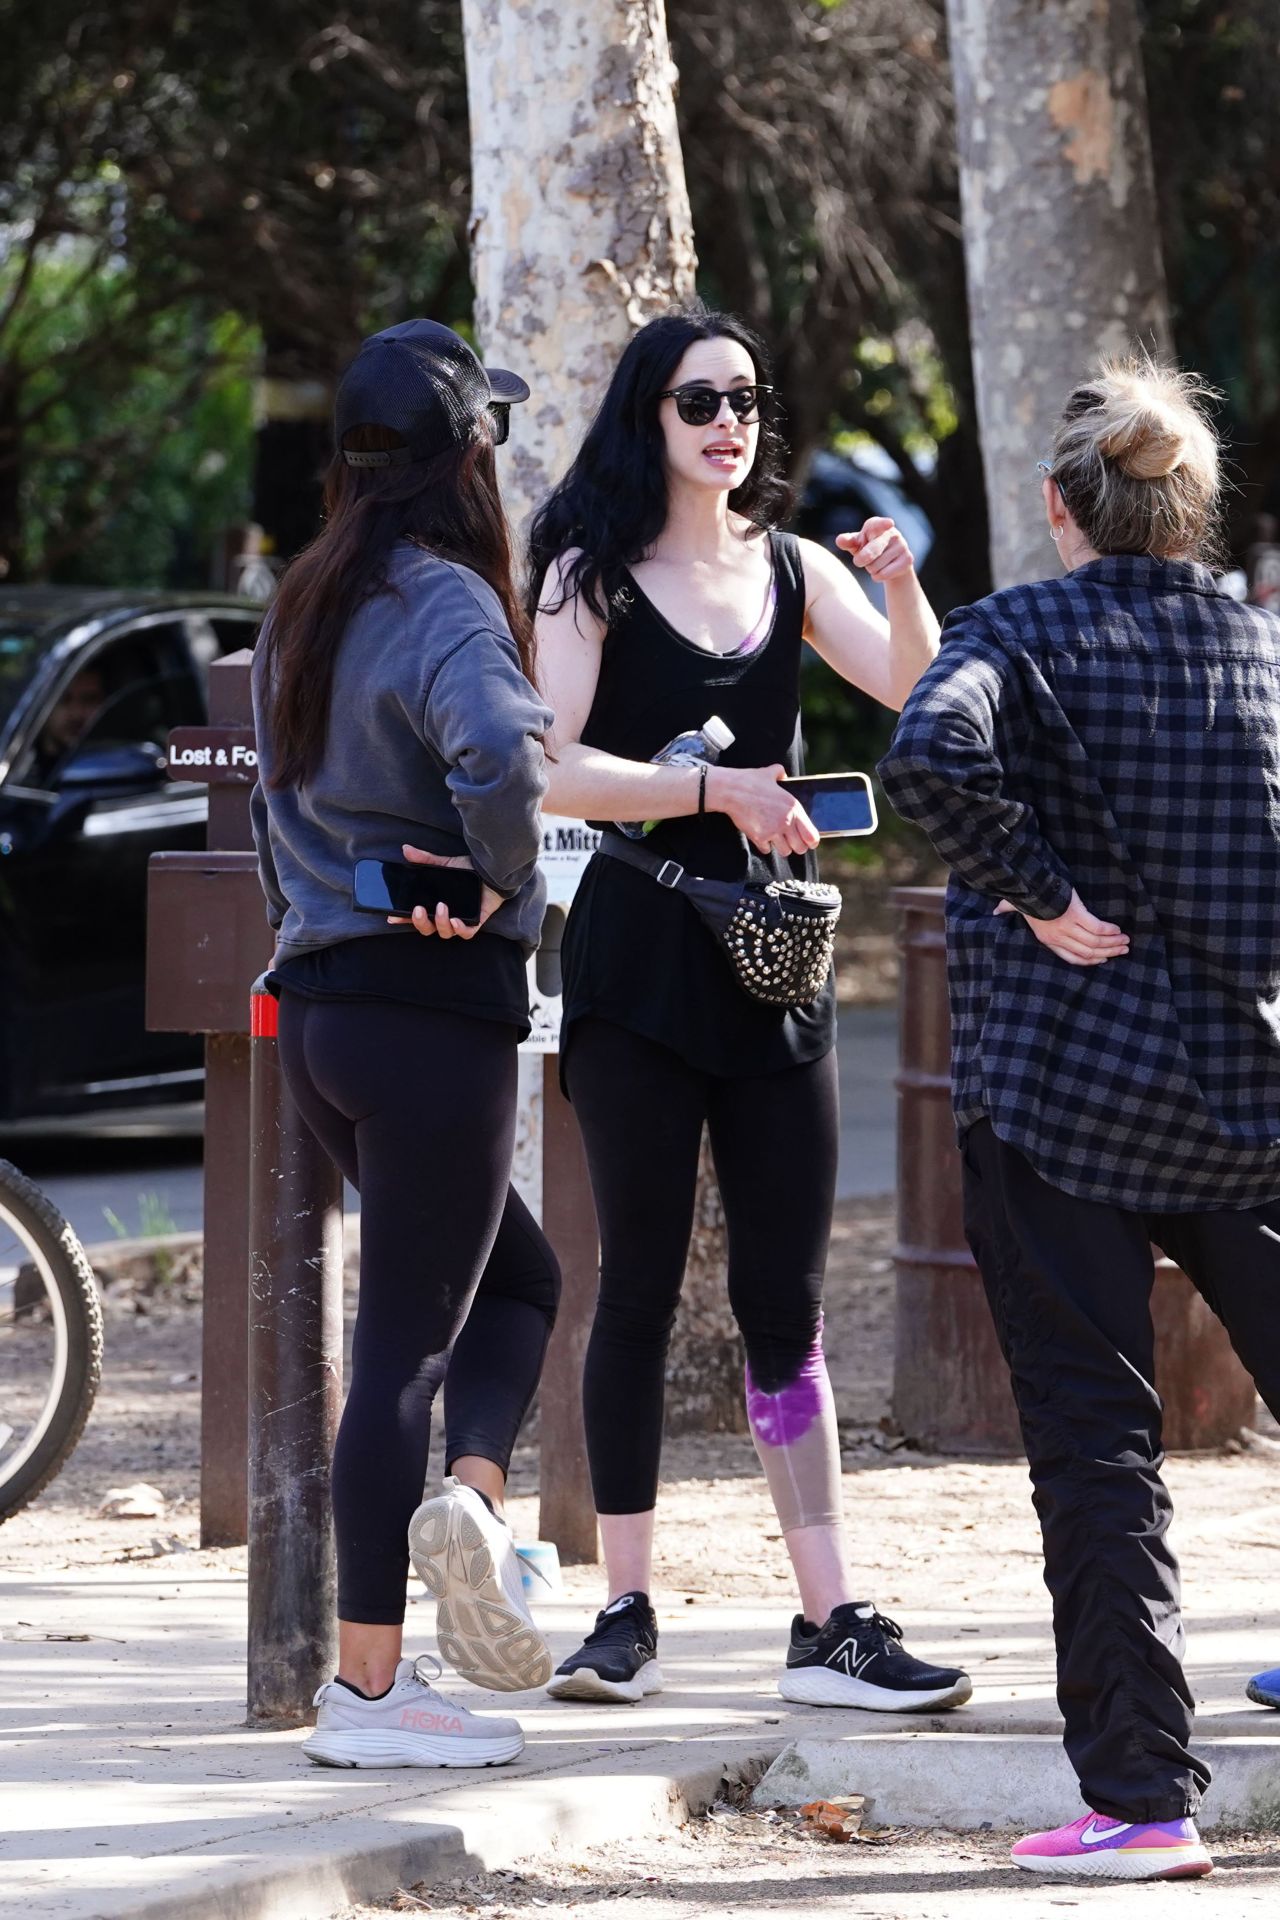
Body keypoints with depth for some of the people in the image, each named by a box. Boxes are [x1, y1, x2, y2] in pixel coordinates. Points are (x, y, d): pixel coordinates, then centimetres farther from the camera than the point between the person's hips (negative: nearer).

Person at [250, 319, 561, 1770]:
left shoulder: (307, 605, 12)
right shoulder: (443, 601, -15)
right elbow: (495, 744, -34)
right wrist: (504, 877, -19)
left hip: (319, 1002, 8)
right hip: (435, 1006, -8)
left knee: (517, 1278, 20)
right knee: (408, 1335, -4)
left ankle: (465, 1496, 0)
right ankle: (365, 1692, -5)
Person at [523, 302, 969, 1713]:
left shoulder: (793, 572, 11)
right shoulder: (594, 575, -2)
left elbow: (921, 697, 0)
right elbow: (553, 769, -13)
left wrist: (902, 590, -18)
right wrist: (717, 791, -23)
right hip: (638, 961, -4)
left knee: (787, 1303, 2)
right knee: (641, 1288, 0)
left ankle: (830, 1625, 0)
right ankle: (624, 1616, 6)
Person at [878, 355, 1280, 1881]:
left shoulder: (1024, 633, -6)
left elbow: (934, 754, -26)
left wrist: (1040, 900, -15)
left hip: (1060, 1088, -3)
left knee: (1097, 1451, 0)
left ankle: (1142, 1797, -1)